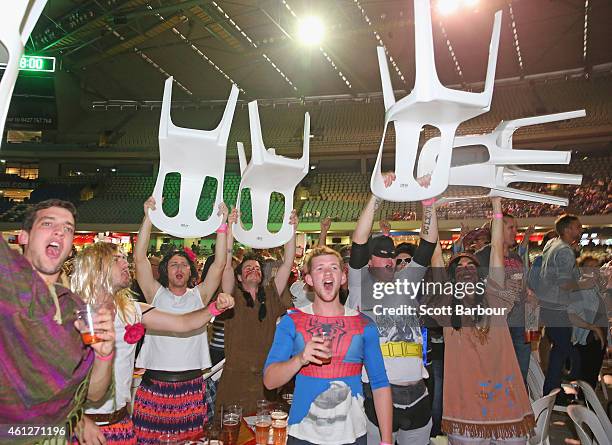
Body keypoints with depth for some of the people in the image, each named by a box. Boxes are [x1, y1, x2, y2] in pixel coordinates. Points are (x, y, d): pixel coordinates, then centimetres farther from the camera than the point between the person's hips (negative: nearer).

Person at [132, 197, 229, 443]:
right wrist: (149, 218, -11)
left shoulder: (199, 296, 7)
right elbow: (140, 258, -5)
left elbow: (219, 264, -2)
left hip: (191, 384, 1)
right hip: (155, 383, -1)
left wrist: (222, 224, -7)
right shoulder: (156, 295, 4)